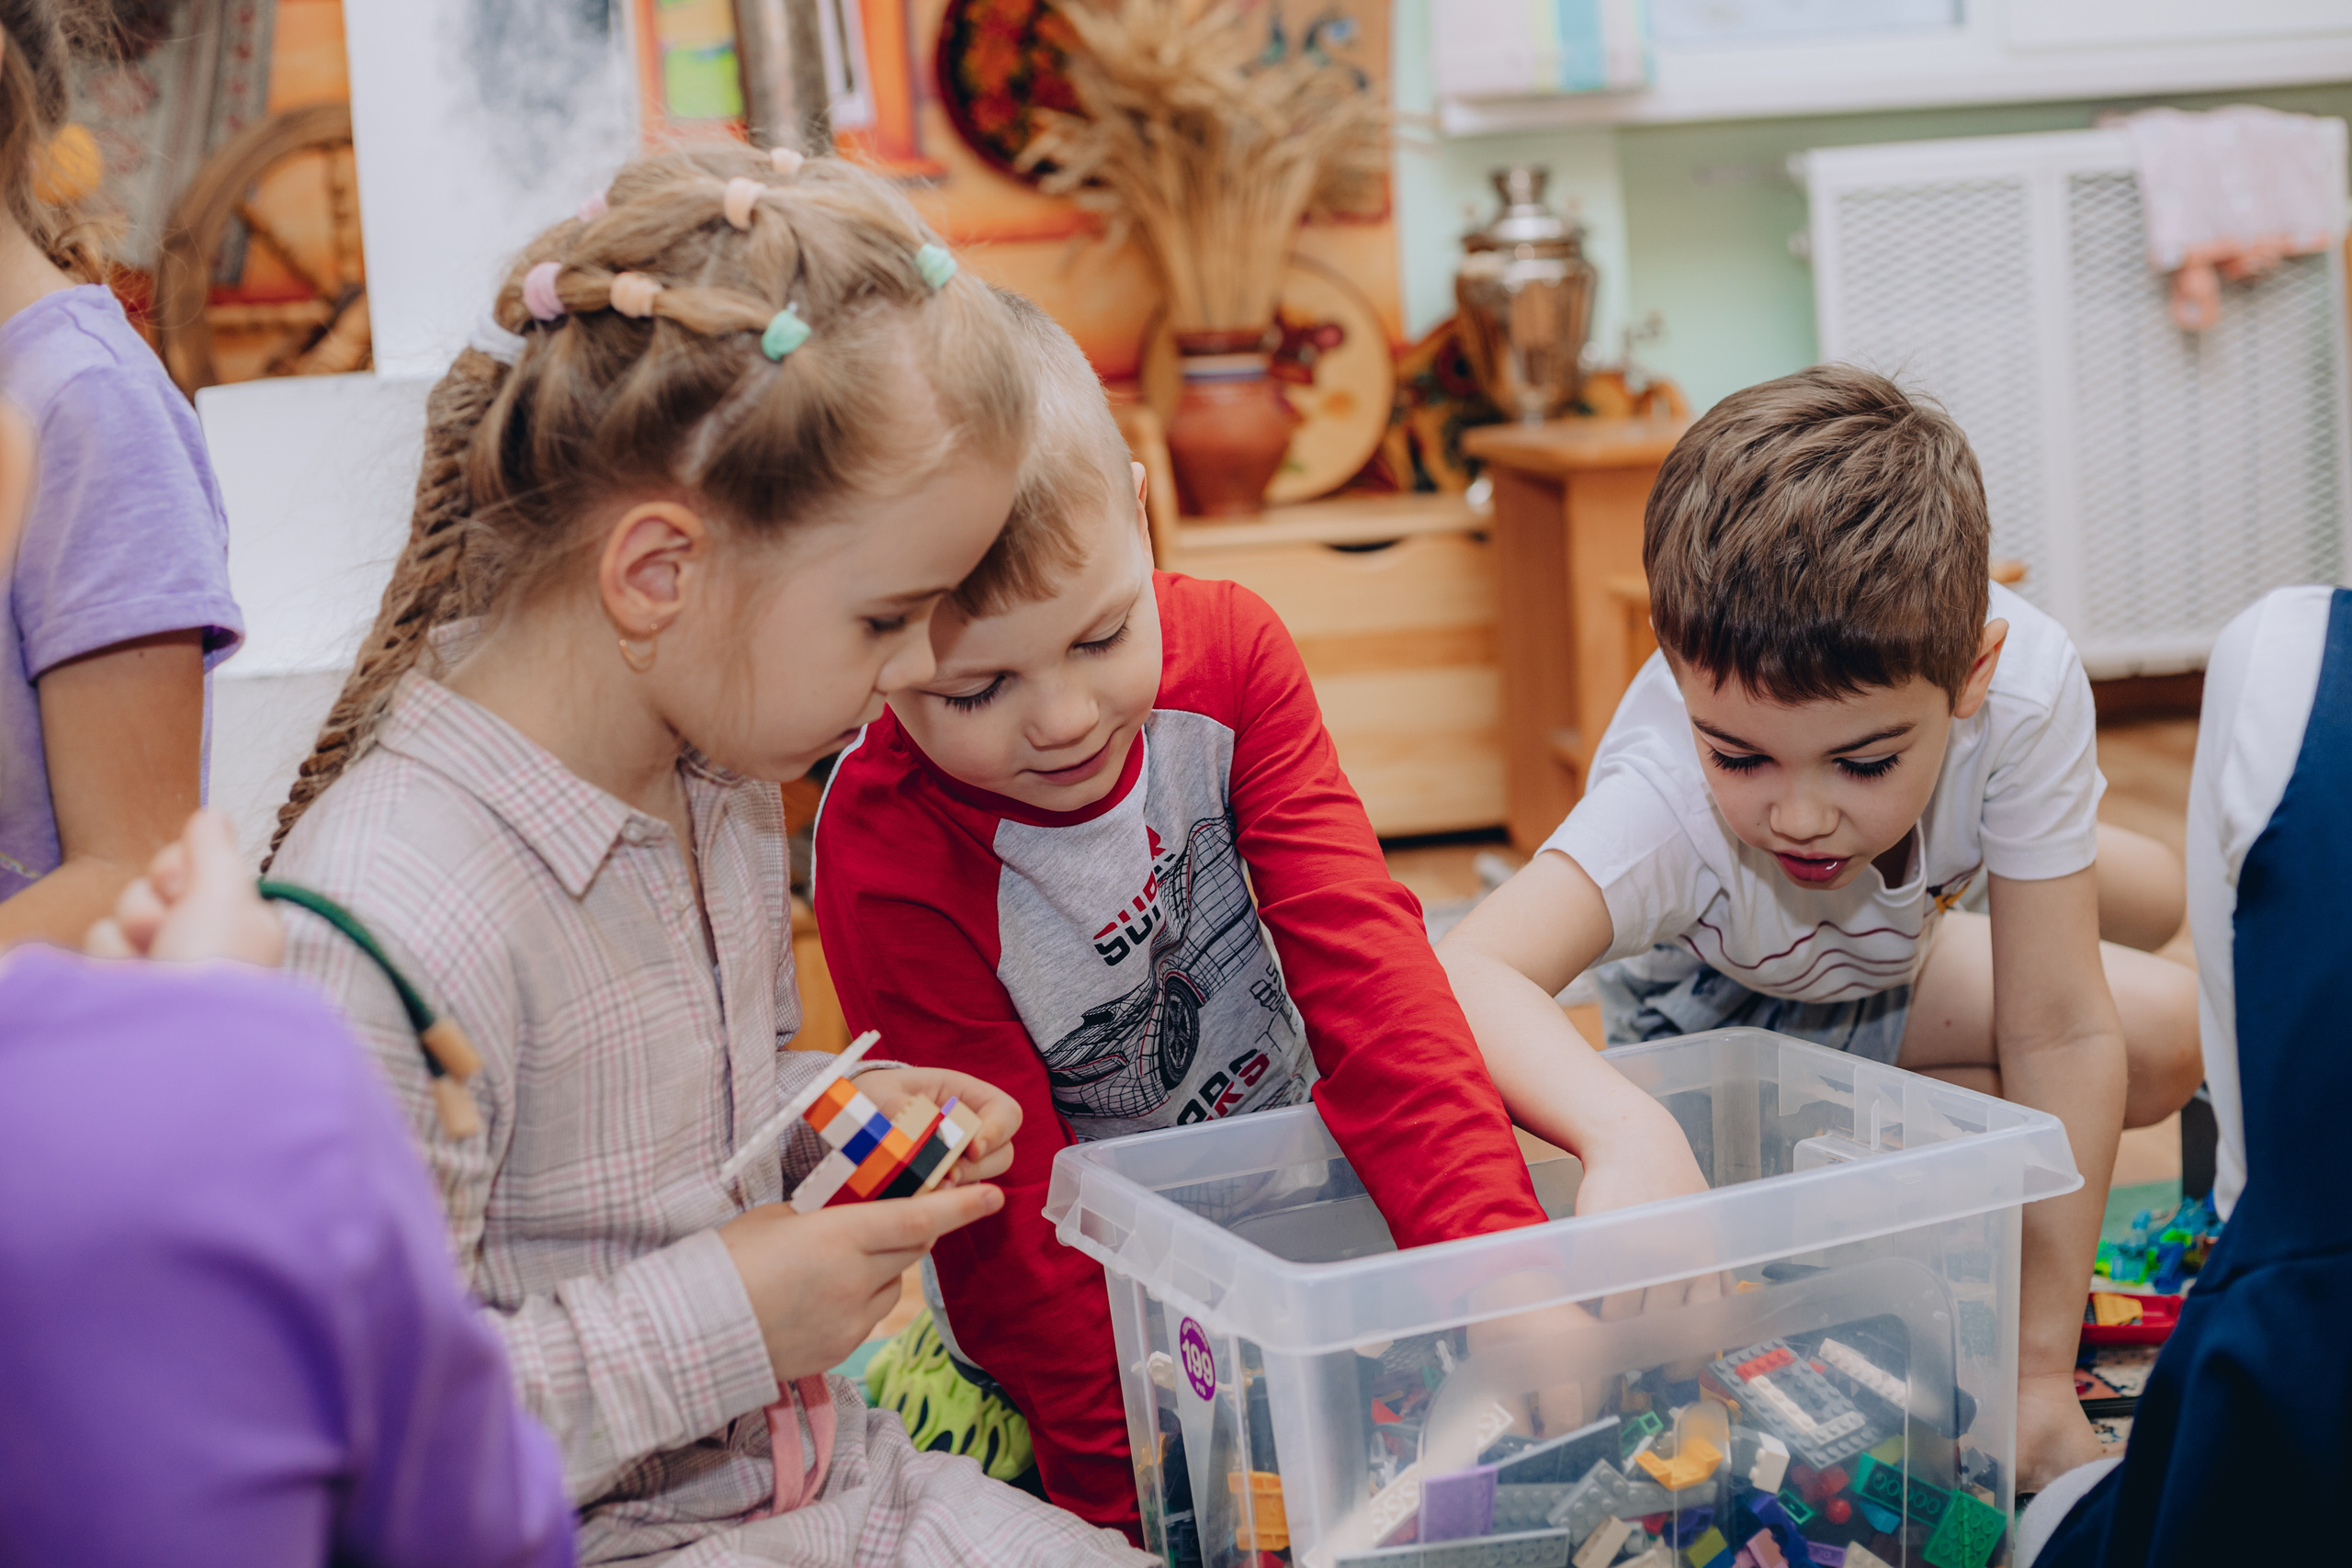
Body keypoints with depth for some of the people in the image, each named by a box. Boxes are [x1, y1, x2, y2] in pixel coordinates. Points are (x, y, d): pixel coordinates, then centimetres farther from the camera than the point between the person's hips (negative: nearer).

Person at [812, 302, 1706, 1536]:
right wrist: (1144, 1482, -26)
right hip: (1106, 1307, -3)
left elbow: (1357, 957, -19)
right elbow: (1010, 1215, -19)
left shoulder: (1226, 655, -12)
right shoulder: (887, 866, -23)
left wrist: (1498, 1256, -30)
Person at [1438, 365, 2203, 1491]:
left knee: (2168, 1035, -12)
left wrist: (2041, 1370, -30)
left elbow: (2059, 1033, -33)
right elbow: (1467, 974, -61)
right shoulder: (1668, 799, -45)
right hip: (1710, 1010, -3)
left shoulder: (2024, 684, -38)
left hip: (1887, 960, 3)